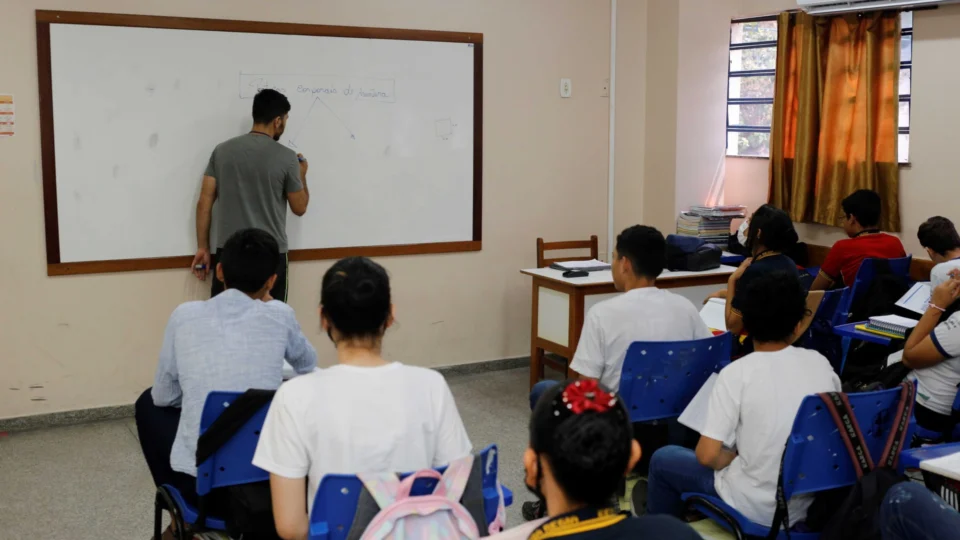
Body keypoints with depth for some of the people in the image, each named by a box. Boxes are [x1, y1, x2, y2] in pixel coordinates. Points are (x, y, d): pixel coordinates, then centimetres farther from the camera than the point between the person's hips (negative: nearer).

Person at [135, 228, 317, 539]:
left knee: (148, 404, 27)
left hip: (200, 482, 0)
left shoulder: (185, 315, -2)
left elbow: (164, 397, 9)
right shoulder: (280, 315, -1)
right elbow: (308, 367, 21)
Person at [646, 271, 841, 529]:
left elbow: (707, 455, -21)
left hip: (755, 509, -5)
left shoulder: (738, 373, -20)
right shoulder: (821, 363, -5)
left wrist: (733, 457, 1)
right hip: (812, 502, 5)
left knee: (663, 459, 17)